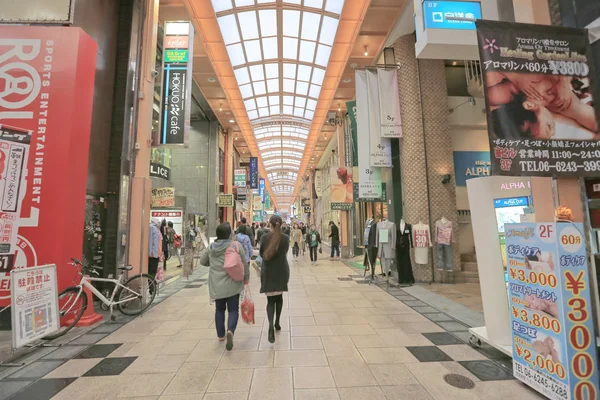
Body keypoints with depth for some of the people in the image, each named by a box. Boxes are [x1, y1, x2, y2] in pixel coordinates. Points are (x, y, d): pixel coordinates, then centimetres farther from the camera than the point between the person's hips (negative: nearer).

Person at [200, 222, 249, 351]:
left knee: (219, 309, 20)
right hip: (232, 284, -4)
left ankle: (220, 335, 31)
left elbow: (202, 261, 17)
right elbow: (244, 264, -7)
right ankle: (230, 331, -15)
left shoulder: (211, 248, 2)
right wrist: (246, 277, 8)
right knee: (233, 309, 7)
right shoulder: (236, 246, -11)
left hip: (216, 285, 4)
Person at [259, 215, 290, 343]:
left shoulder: (265, 237, -8)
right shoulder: (286, 238, -4)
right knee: (279, 296, 20)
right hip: (282, 270, 2)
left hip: (268, 271, -1)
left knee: (270, 299, 3)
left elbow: (261, 254, 1)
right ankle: (277, 323, 28)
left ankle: (271, 325, -17)